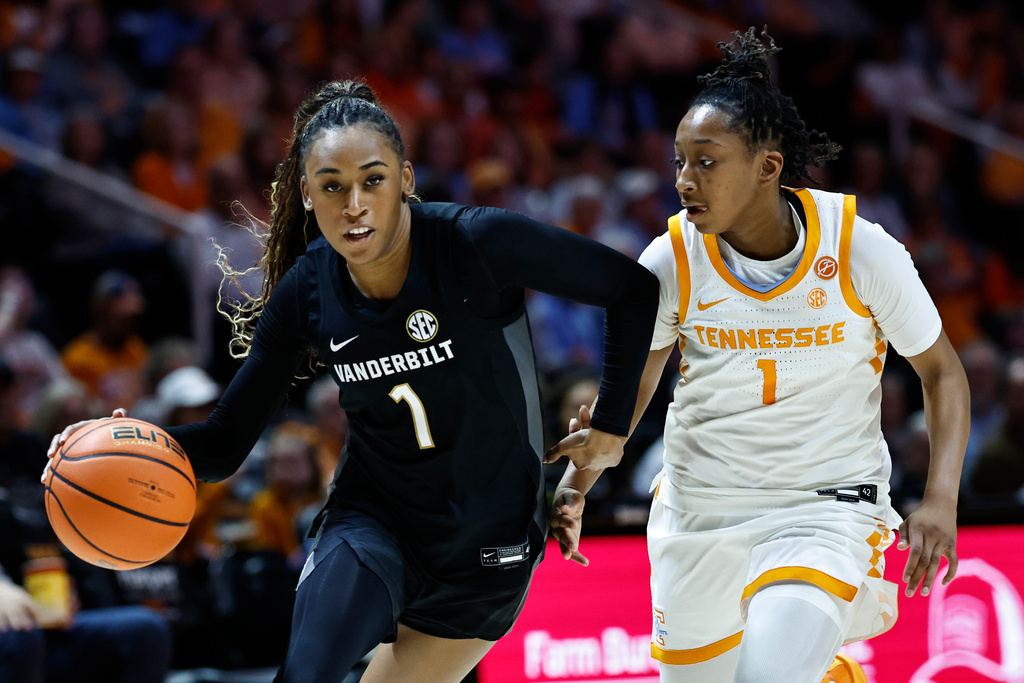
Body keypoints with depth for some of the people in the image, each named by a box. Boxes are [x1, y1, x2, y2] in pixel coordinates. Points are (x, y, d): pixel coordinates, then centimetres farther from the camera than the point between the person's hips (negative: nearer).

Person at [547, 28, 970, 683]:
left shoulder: (860, 249, -13)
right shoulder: (671, 261, -8)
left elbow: (941, 370, -1)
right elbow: (628, 387, 7)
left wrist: (941, 500, -12)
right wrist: (575, 485, -7)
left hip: (824, 511, -4)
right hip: (696, 508, 4)